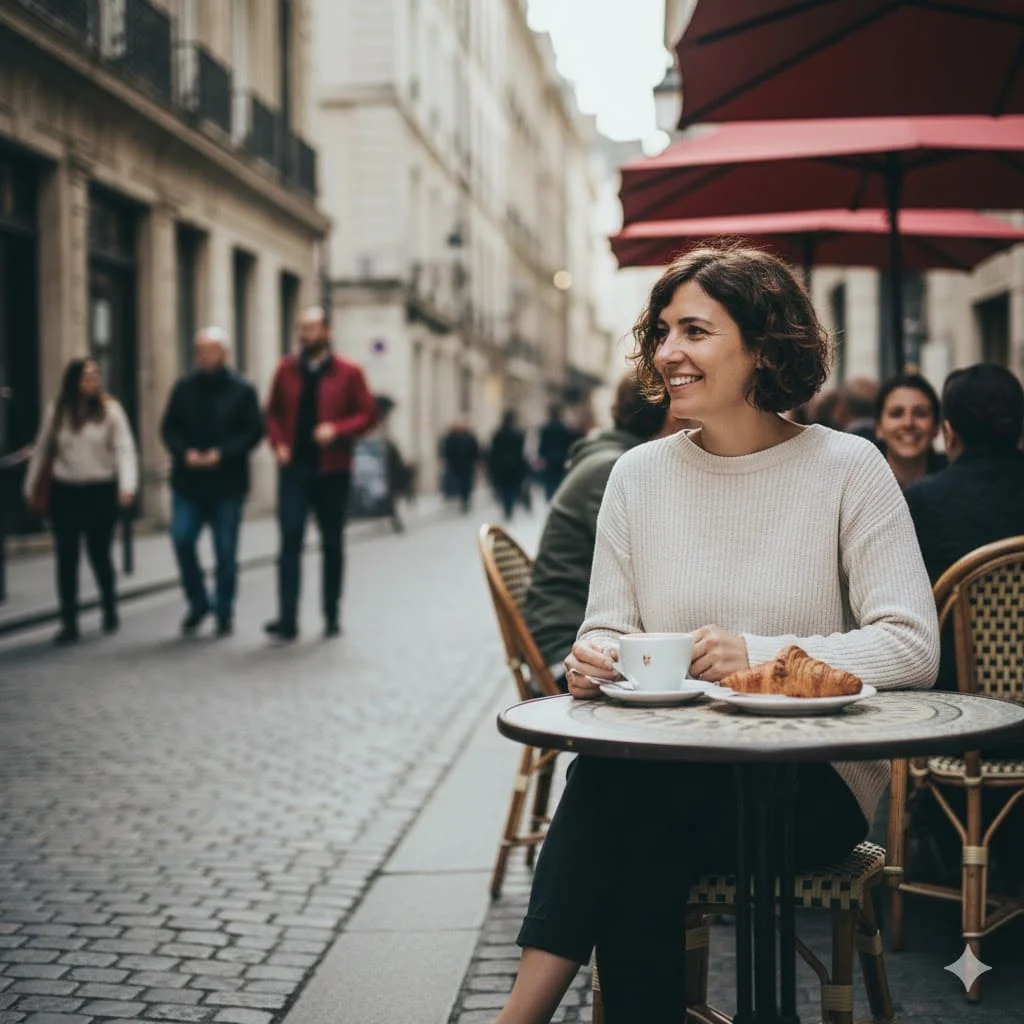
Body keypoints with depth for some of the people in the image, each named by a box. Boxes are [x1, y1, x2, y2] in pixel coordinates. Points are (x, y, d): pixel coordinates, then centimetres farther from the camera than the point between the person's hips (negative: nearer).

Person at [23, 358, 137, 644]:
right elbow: (42, 451, 11)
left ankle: (110, 610, 30)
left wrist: (127, 485, -24)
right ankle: (69, 623, 7)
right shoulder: (56, 411, 2)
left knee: (99, 554, 7)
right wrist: (31, 488, 14)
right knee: (67, 558, 1)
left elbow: (124, 449, -11)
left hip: (101, 491, -2)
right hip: (65, 492, 2)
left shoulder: (110, 409, -5)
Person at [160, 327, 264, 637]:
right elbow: (169, 428, 7)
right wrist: (185, 452, -11)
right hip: (188, 482, 2)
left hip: (228, 484, -2)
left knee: (225, 551, 4)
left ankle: (224, 612, 17)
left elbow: (254, 431, -4)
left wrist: (222, 454, -15)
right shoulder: (184, 388, 6)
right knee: (181, 539, -7)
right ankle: (198, 602, 13)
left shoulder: (242, 390, -1)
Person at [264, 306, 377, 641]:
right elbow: (273, 412, 13)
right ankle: (287, 618, -11)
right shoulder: (287, 370, 7)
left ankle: (332, 616, 20)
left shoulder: (348, 373, -1)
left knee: (332, 544, 9)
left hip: (332, 469, -1)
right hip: (294, 468, 1)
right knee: (290, 540, -9)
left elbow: (367, 414, -1)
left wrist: (337, 431, -17)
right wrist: (278, 443, -3)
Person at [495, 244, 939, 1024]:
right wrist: (595, 661, -16)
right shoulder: (639, 473, 7)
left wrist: (760, 656, -24)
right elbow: (608, 630, 9)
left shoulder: (847, 468, -4)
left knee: (615, 789, -29)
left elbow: (913, 647, -12)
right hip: (669, 765, 3)